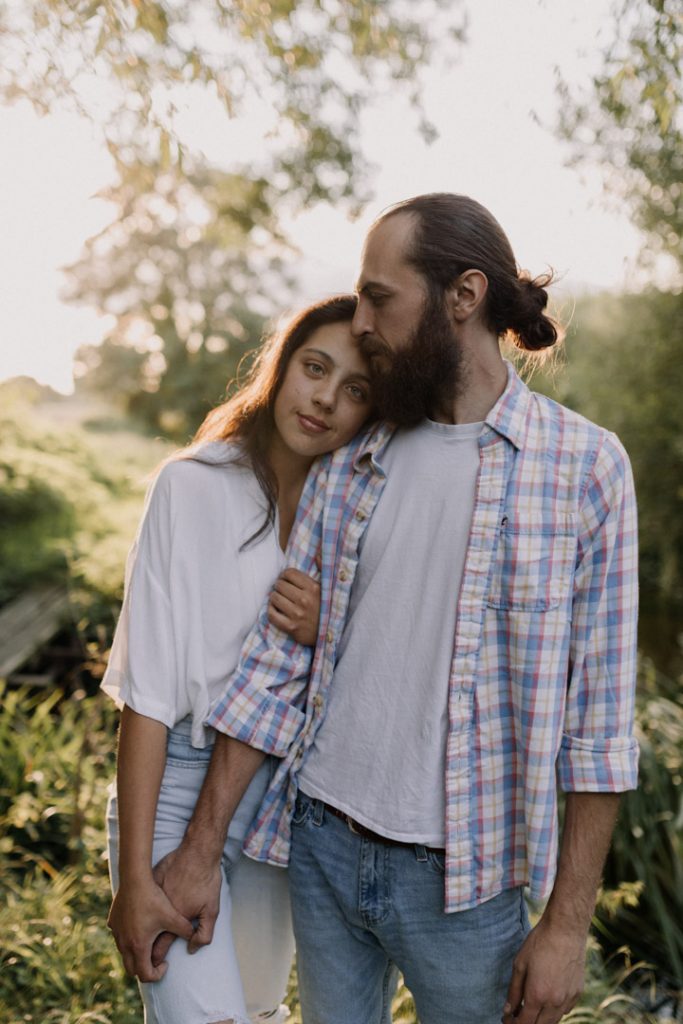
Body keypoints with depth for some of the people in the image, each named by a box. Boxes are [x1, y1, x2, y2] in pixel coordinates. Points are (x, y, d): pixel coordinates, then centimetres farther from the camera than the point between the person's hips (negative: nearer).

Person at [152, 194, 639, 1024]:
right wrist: (199, 850, 2)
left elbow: (600, 714, -8)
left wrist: (568, 921, -8)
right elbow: (276, 664, 3)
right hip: (322, 843, 4)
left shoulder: (584, 466, -9)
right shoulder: (346, 467, 2)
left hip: (462, 874, -3)